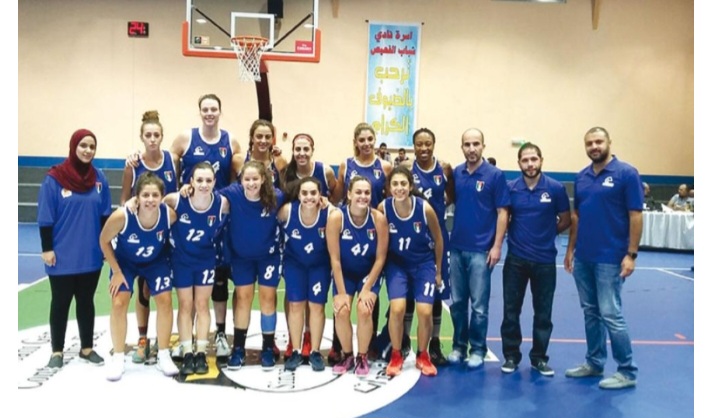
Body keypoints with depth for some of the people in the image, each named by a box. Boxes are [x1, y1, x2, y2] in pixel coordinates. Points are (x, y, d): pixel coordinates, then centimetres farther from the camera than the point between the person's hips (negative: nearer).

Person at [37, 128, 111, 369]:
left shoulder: (99, 178, 2)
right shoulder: (54, 179, -9)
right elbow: (45, 219, -8)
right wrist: (47, 249, -9)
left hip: (91, 255, 3)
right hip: (62, 256, -3)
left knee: (86, 301, 14)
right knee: (60, 303, 10)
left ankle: (86, 348, 26)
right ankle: (57, 351, 23)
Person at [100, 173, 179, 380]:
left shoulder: (170, 214, -33)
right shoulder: (122, 215, -36)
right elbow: (104, 241, -17)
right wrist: (116, 272, -13)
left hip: (156, 261, 1)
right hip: (124, 261, -1)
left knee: (165, 301, -5)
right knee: (119, 304, -8)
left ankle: (163, 356, 12)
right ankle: (118, 358, 11)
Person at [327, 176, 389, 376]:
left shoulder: (378, 218, -21)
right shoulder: (336, 218, -23)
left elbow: (380, 258, -13)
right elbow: (335, 258, -17)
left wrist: (367, 288, -15)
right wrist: (341, 292, -16)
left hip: (369, 273, 0)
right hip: (344, 273, 0)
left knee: (364, 310, -19)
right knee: (341, 311, -16)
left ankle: (362, 357, 5)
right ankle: (347, 356, 9)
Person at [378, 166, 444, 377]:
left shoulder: (425, 208, -21)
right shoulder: (383, 207, -20)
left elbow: (438, 240, -5)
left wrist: (438, 271, 4)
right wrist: (382, 265, 2)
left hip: (424, 263, 0)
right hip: (397, 263, 0)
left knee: (425, 311, -10)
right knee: (397, 308, -17)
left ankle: (422, 356, 17)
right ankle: (396, 356, 7)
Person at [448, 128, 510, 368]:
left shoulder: (495, 175, -5)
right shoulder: (455, 173, 6)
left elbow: (502, 213, -5)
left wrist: (497, 246, -11)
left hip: (481, 250, -4)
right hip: (457, 247, 4)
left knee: (479, 304, 2)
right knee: (457, 302, 11)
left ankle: (478, 349, 16)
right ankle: (459, 346, 24)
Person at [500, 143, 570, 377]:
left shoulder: (556, 188, -4)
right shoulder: (510, 188, -1)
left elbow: (566, 220, 6)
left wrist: (547, 233, 6)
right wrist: (517, 234, 0)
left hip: (545, 260, -1)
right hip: (516, 259, 1)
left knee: (543, 312, 8)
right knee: (511, 310, 6)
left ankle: (539, 358, 22)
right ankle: (511, 356, 20)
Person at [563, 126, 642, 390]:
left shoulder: (626, 173, -8)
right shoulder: (581, 177, 9)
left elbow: (636, 216, -10)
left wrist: (631, 254, -14)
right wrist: (570, 249, 11)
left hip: (610, 258, -6)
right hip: (583, 257, 6)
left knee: (610, 314, -4)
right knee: (590, 313, 14)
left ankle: (627, 371, 10)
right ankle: (594, 363, 26)